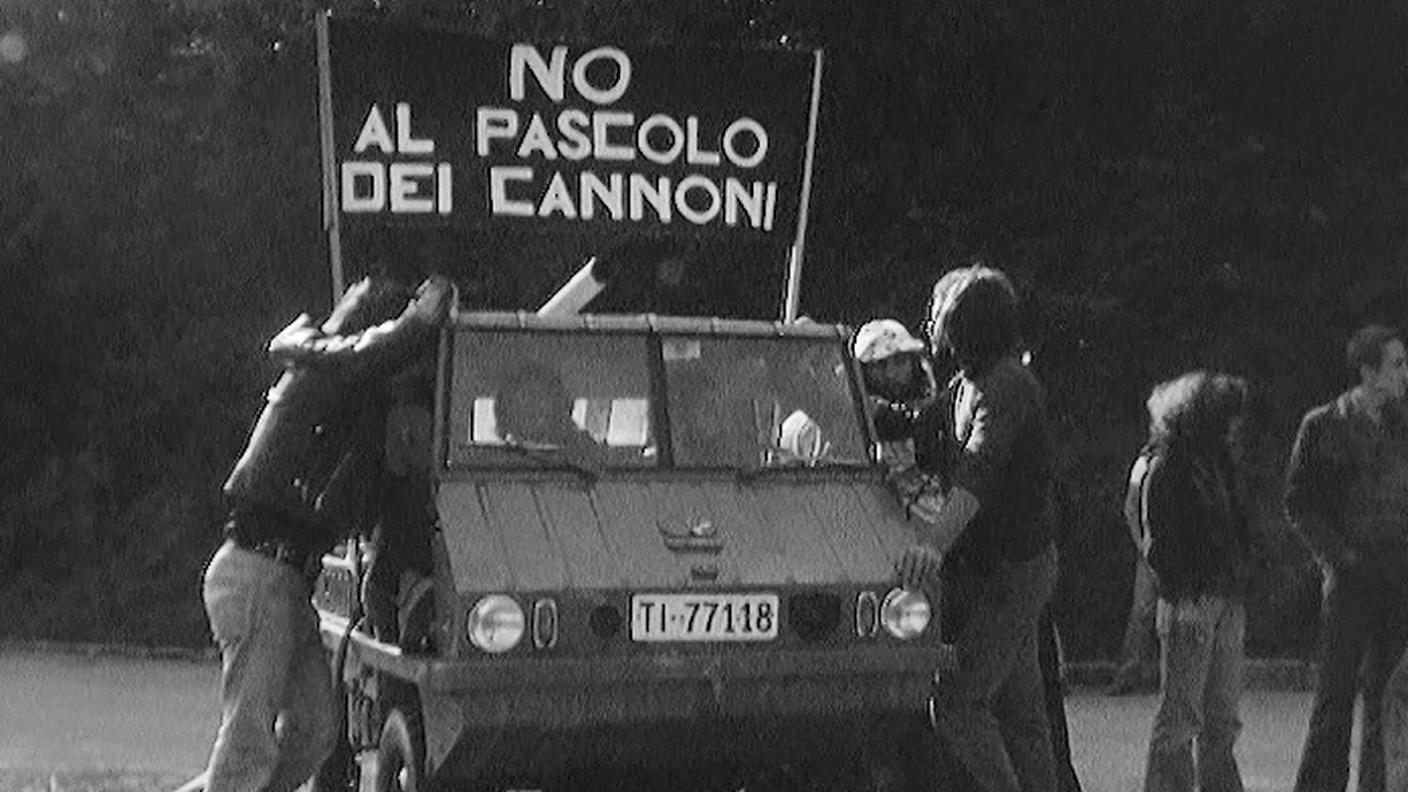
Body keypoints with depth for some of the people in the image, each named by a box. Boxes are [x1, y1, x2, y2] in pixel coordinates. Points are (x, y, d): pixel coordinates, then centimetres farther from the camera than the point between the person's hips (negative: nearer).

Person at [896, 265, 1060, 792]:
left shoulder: (1006, 387, -18)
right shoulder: (968, 382, 13)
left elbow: (979, 475, -32)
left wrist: (936, 541, -45)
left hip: (1011, 570, -10)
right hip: (993, 566, 10)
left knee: (955, 701, -13)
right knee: (1018, 711, 12)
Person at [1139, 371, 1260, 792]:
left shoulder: (1220, 464, 17)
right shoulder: (1166, 469, -7)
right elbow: (1160, 543, -12)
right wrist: (1183, 593, -16)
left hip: (1229, 602, 8)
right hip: (1190, 600, -8)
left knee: (1222, 717, 10)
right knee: (1180, 713, -5)